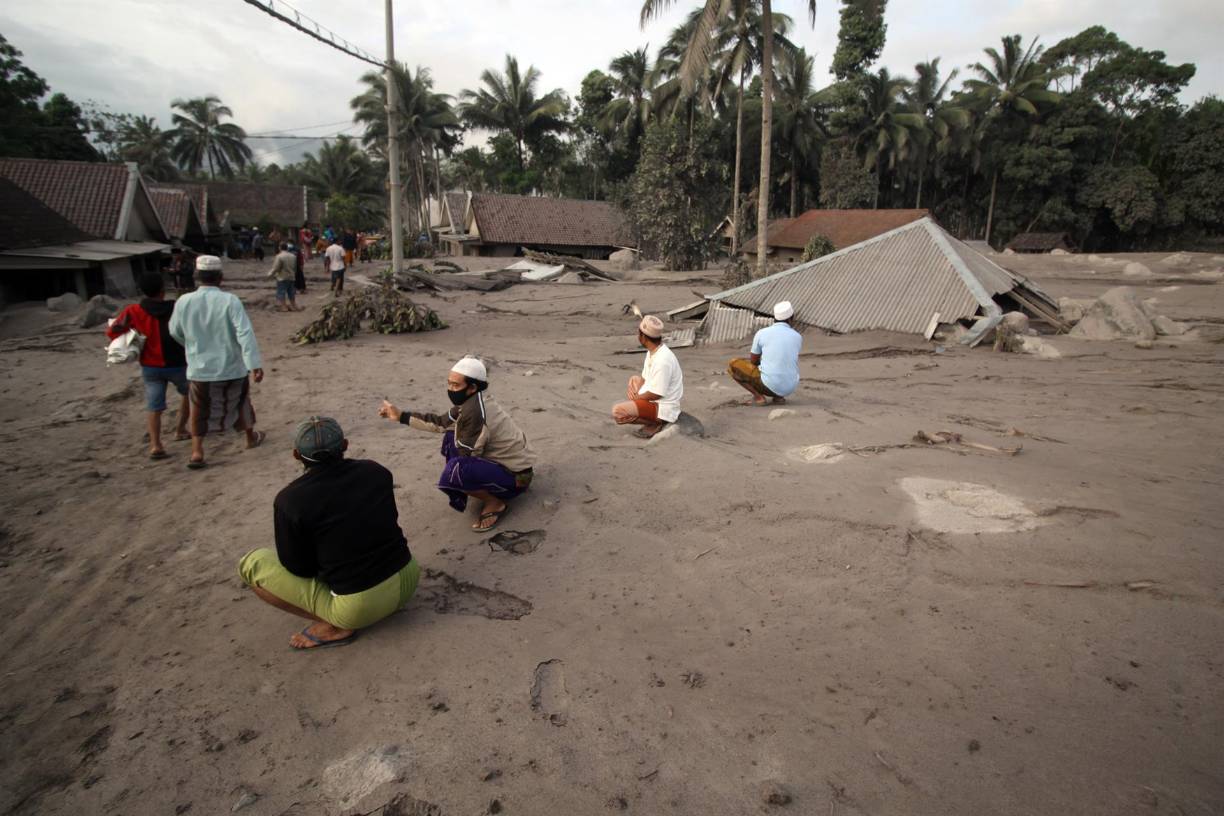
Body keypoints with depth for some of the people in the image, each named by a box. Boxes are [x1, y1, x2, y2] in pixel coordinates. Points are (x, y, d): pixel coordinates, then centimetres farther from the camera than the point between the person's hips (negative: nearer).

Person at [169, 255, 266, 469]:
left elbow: (175, 332, 10)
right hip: (231, 368, -1)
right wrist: (255, 365, -25)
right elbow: (245, 334, -25)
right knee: (240, 402, 22)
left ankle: (196, 451, 12)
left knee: (199, 410, 18)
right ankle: (251, 437, 40)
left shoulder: (184, 301, -6)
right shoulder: (230, 301, -16)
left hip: (199, 369, 2)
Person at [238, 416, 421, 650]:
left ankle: (334, 626, -1)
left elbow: (299, 569, -4)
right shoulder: (376, 471, 0)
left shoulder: (289, 500, -13)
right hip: (409, 582, 6)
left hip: (359, 609, -5)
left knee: (251, 564, 6)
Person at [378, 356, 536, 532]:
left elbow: (467, 457, -21)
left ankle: (495, 503, -4)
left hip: (515, 474, -10)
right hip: (500, 460, 10)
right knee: (451, 437, 10)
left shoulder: (475, 411, -29)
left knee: (452, 472, -29)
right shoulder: (471, 402, 0)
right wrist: (401, 415, 10)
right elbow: (441, 422, 12)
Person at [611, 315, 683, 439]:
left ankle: (655, 424, -5)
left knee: (617, 411, -23)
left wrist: (636, 397, -10)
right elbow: (645, 378, 13)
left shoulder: (662, 360, -28)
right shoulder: (652, 351, 3)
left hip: (663, 408, -10)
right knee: (634, 379, 31)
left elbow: (656, 394, -25)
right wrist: (635, 392, -3)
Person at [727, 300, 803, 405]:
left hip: (769, 385, -4)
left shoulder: (761, 333, -2)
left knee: (733, 365, 14)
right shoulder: (798, 337, 7)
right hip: (789, 388, 4)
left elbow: (753, 362, 10)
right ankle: (778, 396, 11)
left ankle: (758, 396, 0)